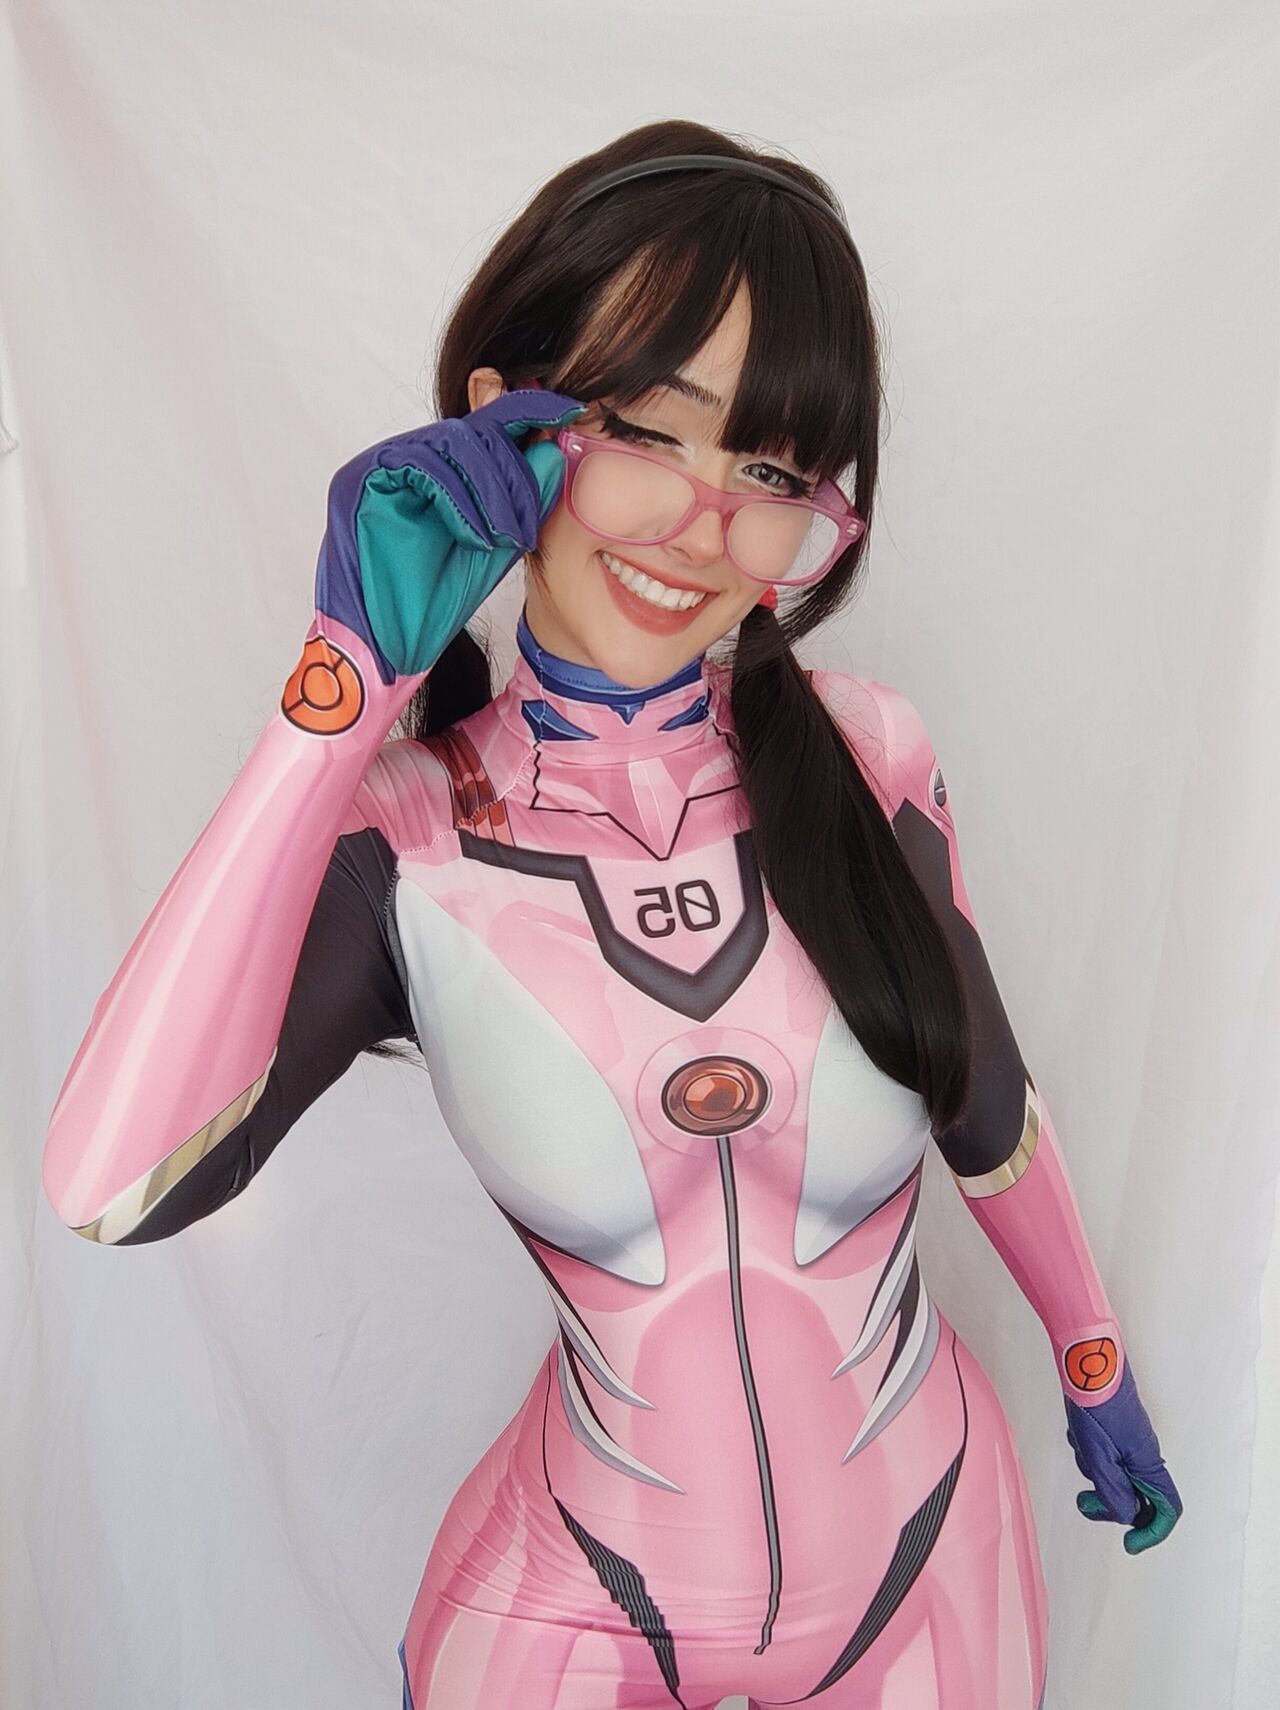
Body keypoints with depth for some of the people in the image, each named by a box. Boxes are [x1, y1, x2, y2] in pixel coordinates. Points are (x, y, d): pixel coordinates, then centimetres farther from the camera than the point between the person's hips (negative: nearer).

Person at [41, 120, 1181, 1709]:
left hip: (929, 1554, 2)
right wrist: (352, 684, -32)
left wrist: (1097, 1364, 14)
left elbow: (985, 1103, 0)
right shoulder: (401, 832, -19)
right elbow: (113, 1188, -34)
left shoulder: (872, 759, -15)